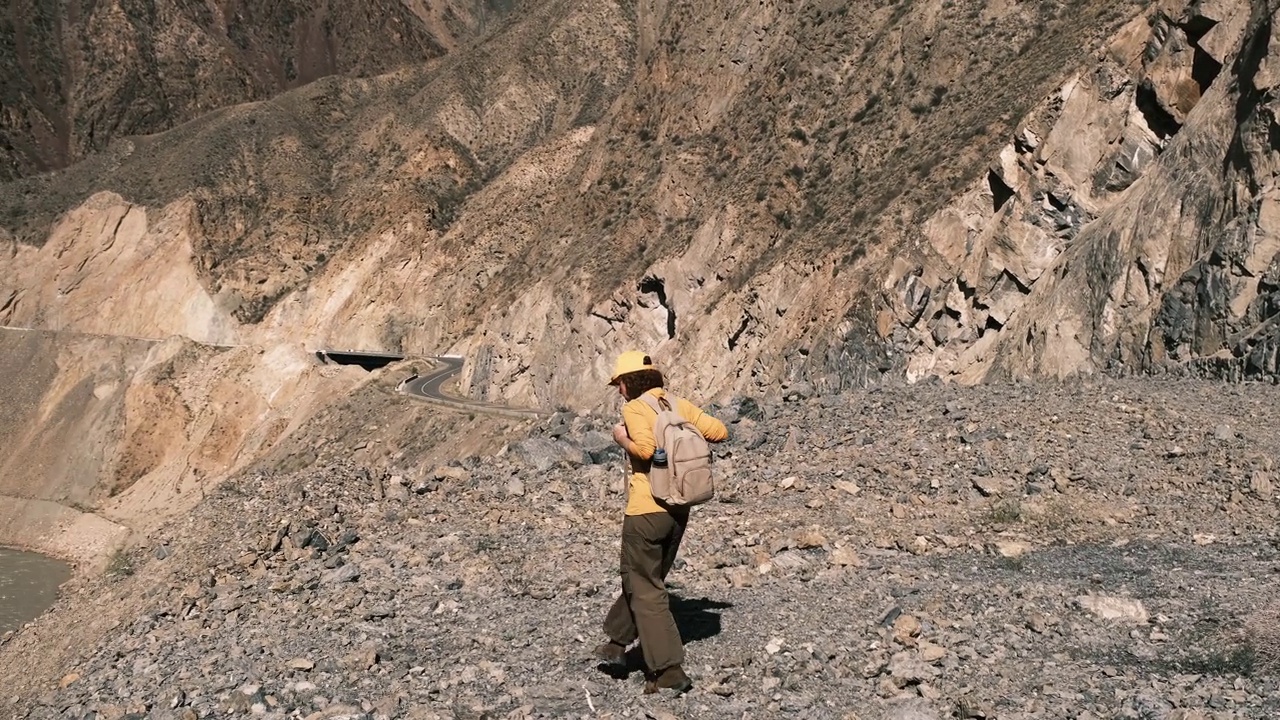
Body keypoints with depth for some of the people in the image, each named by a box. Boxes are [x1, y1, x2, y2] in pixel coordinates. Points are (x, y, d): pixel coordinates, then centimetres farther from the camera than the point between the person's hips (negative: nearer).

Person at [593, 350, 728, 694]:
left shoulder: (634, 408, -11)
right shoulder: (681, 405, 7)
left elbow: (645, 448, -27)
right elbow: (719, 431, 2)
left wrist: (621, 438, -8)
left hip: (646, 511, -7)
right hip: (679, 510, 7)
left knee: (646, 591, 1)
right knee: (646, 579, 22)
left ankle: (669, 670, -3)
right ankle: (616, 642, 37)